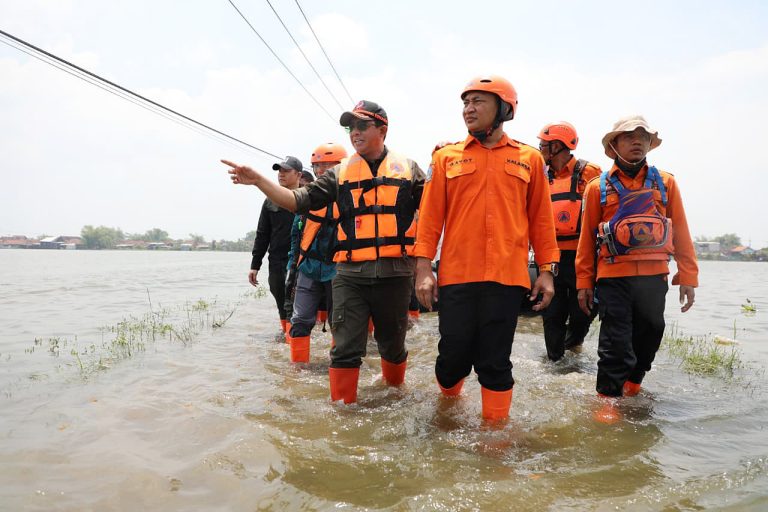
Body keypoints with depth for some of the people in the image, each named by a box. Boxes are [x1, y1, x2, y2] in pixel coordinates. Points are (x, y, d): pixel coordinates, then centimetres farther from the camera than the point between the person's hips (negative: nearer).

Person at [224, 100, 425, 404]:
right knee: (346, 349, -2)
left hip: (394, 273, 0)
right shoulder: (340, 174, 10)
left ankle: (395, 388, 42)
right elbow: (300, 201, 3)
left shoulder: (407, 168, 9)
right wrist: (258, 180, -6)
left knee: (392, 343, 17)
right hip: (350, 275, 0)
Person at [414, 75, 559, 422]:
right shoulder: (446, 158, 8)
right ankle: (448, 405, 35)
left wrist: (547, 270, 6)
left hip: (507, 276, 0)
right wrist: (423, 268, -3)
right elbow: (430, 216, 4)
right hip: (456, 275, 0)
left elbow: (540, 219, 10)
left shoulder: (529, 159, 10)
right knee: (454, 356, 6)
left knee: (495, 362, 5)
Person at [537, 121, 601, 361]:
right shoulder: (543, 178, 14)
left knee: (582, 310, 3)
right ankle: (555, 359, 20)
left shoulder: (587, 173, -3)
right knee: (552, 313, 8)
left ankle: (574, 340, 32)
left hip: (580, 257, -5)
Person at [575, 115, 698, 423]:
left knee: (649, 334, 14)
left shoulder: (665, 183, 8)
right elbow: (587, 237, 4)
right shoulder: (598, 187, 4)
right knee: (615, 342, -2)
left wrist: (688, 276, 4)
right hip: (613, 276, -2)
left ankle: (633, 383, 36)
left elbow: (680, 231, 8)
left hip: (654, 276, 3)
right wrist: (584, 282, 2)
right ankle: (608, 400, 10)